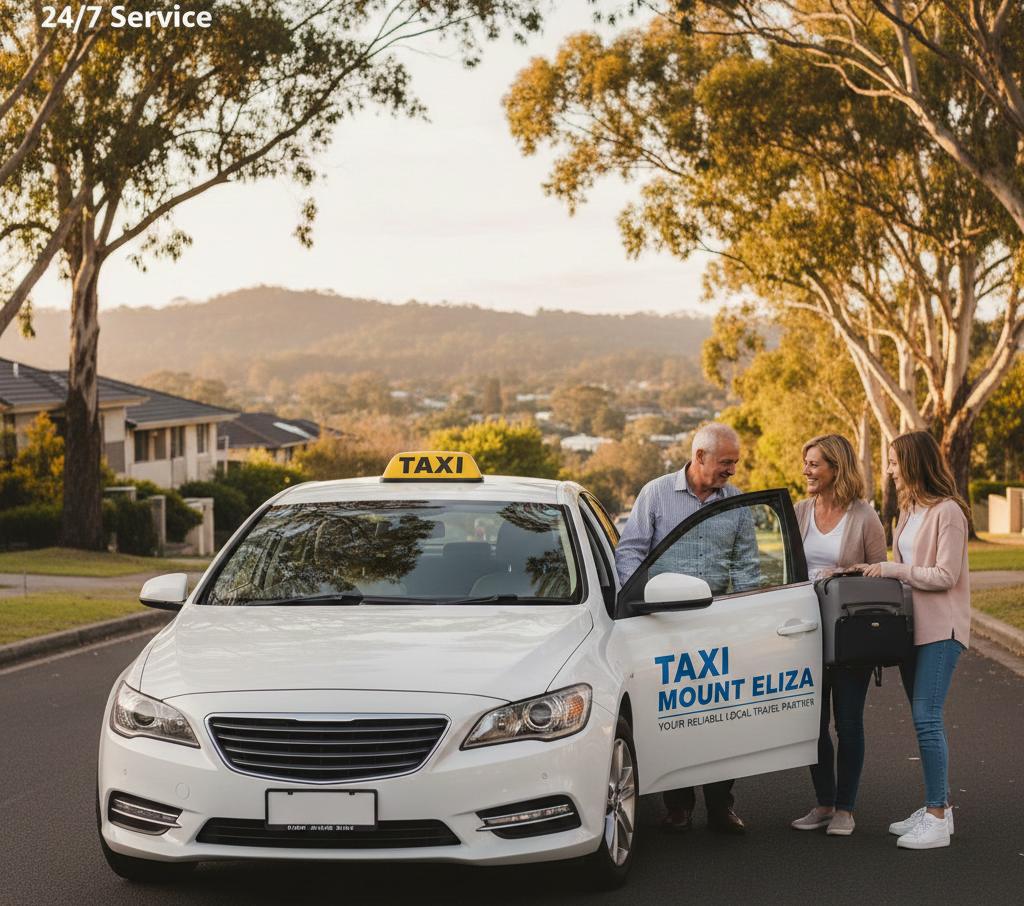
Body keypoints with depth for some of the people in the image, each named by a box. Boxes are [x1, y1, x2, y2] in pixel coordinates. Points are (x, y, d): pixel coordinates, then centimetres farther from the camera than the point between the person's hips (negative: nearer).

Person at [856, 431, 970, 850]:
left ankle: (937, 820, -10)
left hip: (940, 628, -9)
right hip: (912, 624, 9)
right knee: (923, 720, 11)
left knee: (926, 718, -13)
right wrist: (885, 573, 3)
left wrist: (891, 569, -14)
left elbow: (944, 576, -16)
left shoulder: (947, 512, -12)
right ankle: (937, 806, 18)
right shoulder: (910, 510, 16)